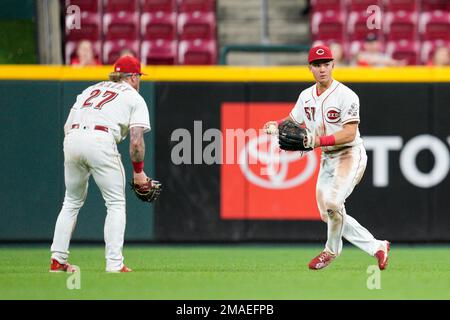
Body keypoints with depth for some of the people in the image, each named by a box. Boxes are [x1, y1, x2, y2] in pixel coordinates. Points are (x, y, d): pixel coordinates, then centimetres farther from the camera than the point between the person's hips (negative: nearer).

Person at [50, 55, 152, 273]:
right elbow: (136, 141, 2)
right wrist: (138, 171, 12)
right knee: (116, 204, 6)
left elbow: (67, 126, 21)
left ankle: (58, 259, 13)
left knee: (72, 201, 19)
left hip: (72, 139, 5)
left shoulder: (91, 90, 30)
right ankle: (114, 263, -2)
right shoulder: (134, 98, 15)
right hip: (100, 141, -5)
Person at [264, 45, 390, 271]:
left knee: (333, 201, -27)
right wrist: (276, 125, -2)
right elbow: (294, 121, 19)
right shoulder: (306, 96, 6)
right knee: (328, 215, 5)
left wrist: (321, 140, -33)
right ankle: (376, 247, 17)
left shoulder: (346, 96, -16)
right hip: (327, 159, 8)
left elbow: (350, 133, -22)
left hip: (350, 155, -8)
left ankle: (332, 250, -3)